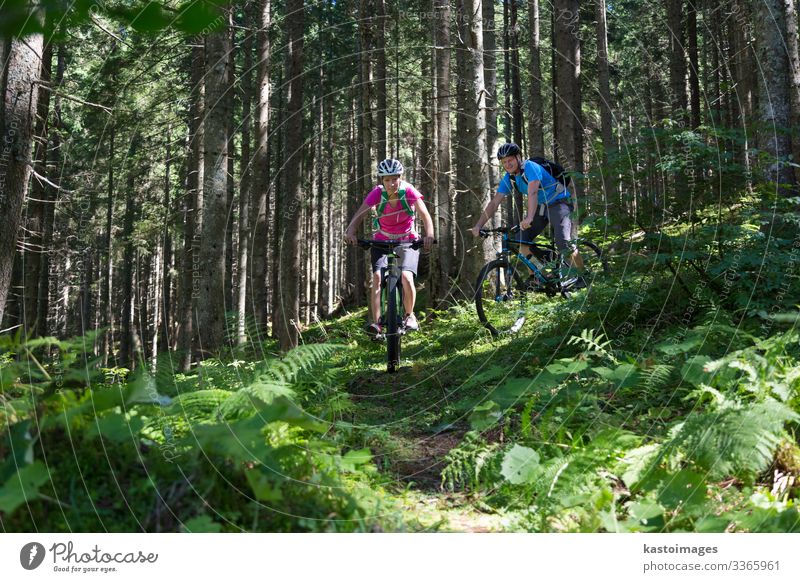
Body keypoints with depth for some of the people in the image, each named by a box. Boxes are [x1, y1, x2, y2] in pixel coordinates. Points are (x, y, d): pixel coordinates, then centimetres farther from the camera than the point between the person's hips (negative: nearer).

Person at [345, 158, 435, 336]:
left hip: (407, 240, -1)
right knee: (377, 277, -21)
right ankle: (375, 322, -18)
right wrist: (350, 231, -46)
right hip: (382, 240, 1)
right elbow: (359, 215, -27)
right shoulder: (377, 193, -19)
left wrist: (429, 235, -48)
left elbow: (425, 215, -30)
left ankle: (409, 315, 3)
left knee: (407, 276, -22)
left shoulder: (409, 191, -21)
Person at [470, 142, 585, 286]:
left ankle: (582, 277, -6)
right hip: (541, 206, 8)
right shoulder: (508, 179, -3)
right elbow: (494, 203, -5)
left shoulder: (530, 167, -24)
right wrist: (478, 226, -16)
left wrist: (529, 218, -55)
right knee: (522, 240, -8)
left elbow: (532, 193, -40)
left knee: (563, 243, -23)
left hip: (559, 203, -7)